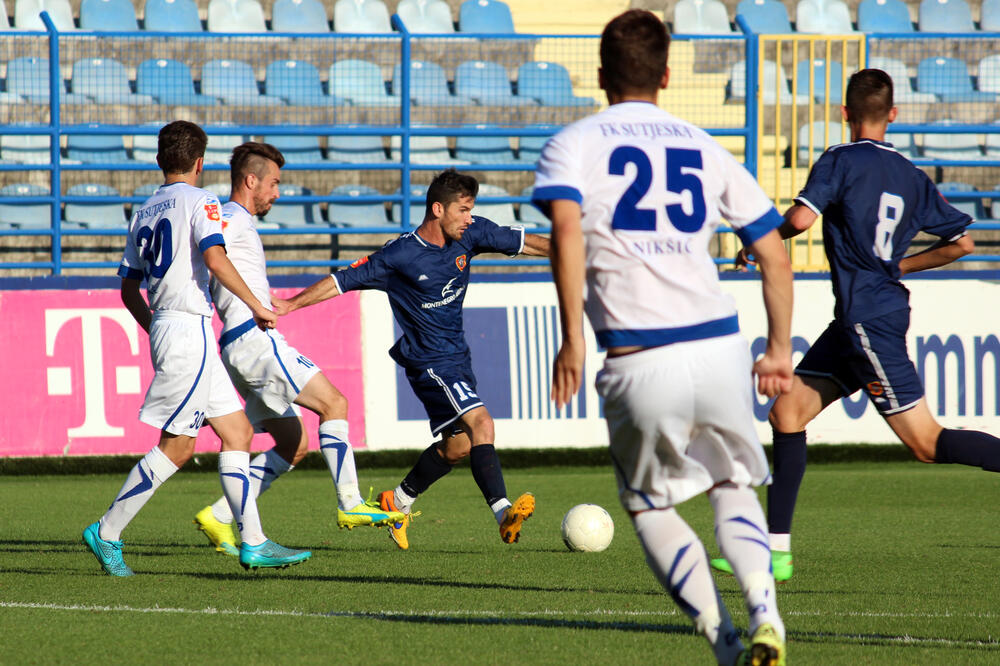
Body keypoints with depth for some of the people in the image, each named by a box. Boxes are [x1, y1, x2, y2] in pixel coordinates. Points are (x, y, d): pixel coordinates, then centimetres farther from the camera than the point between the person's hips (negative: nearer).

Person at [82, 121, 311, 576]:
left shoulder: (144, 213, 17)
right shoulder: (198, 201, -6)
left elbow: (128, 289, 19)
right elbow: (214, 257, -21)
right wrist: (256, 306, -15)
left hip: (164, 329, 9)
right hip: (190, 329, -9)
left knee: (237, 431, 8)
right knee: (176, 447, -5)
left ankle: (253, 543, 5)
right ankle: (107, 533, -3)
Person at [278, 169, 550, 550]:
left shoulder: (470, 234, -2)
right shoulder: (400, 256, -18)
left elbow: (523, 243, 10)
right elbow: (342, 282, -11)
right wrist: (287, 306, -15)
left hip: (456, 355, 8)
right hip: (430, 361, -8)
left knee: (458, 445, 14)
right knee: (481, 422, -24)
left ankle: (398, 503, 34)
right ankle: (503, 512, -33)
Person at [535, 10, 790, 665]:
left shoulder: (573, 145, 7)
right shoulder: (707, 149, 17)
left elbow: (567, 226, -14)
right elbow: (774, 254, 15)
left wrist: (573, 336, -13)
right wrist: (780, 350, 25)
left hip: (641, 364, -2)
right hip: (721, 348, 3)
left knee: (650, 507, 19)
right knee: (734, 488, 23)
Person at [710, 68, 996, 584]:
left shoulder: (841, 161, -8)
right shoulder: (911, 176, 12)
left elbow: (801, 217, -22)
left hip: (868, 319, -8)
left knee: (926, 443, -7)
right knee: (788, 412, 8)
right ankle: (776, 550, 7)